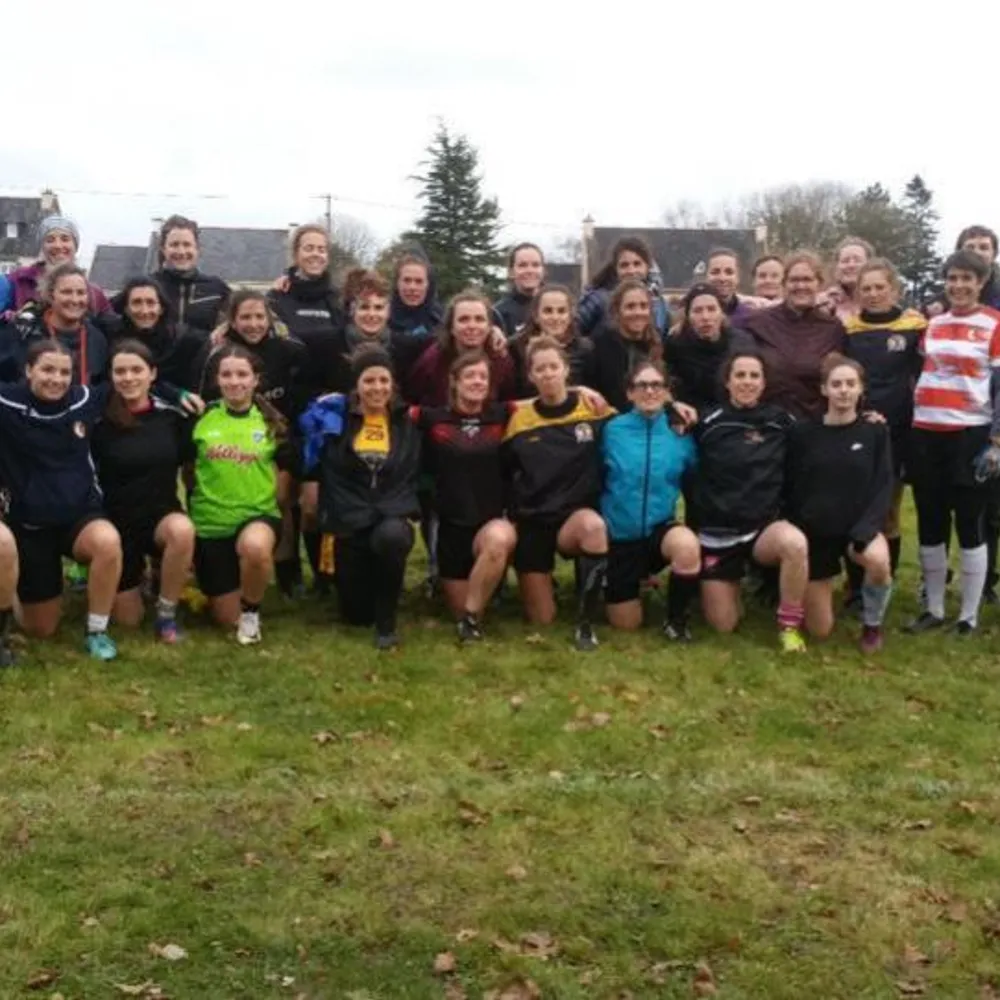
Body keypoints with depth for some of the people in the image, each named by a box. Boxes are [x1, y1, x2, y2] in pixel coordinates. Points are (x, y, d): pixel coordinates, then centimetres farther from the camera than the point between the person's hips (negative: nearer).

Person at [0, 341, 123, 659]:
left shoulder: (85, 399, -4)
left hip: (81, 514, 1)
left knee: (108, 542, -37)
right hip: (30, 523, -1)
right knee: (40, 629, 6)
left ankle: (96, 630, -13)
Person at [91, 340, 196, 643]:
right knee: (128, 620, 4)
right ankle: (137, 574, 40)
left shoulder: (172, 415, -4)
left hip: (163, 513, 1)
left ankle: (166, 612, -13)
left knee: (183, 531, -37)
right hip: (118, 519, 0)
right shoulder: (100, 421, -10)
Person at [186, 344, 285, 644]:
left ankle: (251, 609, -11)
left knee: (255, 547, -40)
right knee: (228, 619, 3)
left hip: (258, 514, -1)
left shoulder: (272, 422, 0)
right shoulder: (202, 419, 0)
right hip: (211, 522, 1)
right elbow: (188, 468, 12)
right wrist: (198, 501, 11)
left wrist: (270, 500, 4)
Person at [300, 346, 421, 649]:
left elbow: (411, 476, 6)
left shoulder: (408, 421, 4)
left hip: (392, 518, -1)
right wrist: (361, 516, -5)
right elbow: (332, 477, 3)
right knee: (356, 614, 3)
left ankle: (386, 623, -18)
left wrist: (390, 515, -6)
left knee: (392, 537, -39)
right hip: (351, 523, 1)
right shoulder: (334, 417, 2)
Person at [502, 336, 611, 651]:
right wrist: (509, 513, 2)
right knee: (541, 620, -1)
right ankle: (538, 580, 37)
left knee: (594, 526, -40)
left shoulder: (593, 407, -3)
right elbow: (503, 470, 9)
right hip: (532, 520, 1)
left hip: (577, 516, -1)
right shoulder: (520, 417, 1)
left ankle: (585, 622, -23)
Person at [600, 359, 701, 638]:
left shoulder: (680, 433, -4)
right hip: (619, 534, 0)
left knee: (688, 546, -36)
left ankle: (676, 619, -9)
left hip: (661, 528, 0)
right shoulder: (612, 429, -8)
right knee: (627, 624, 4)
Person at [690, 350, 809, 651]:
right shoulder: (708, 423, -3)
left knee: (795, 542, -36)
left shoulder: (782, 422, 2)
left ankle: (789, 626, -14)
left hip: (766, 526, 1)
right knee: (723, 625, -1)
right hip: (717, 532, -1)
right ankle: (720, 582, 34)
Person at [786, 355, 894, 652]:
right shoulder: (802, 432, -2)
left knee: (878, 560, -37)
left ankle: (872, 624, -5)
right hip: (814, 533, 1)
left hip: (858, 528, 0)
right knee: (820, 631, 3)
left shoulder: (876, 432, -2)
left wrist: (864, 531, -22)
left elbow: (884, 487, -7)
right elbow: (791, 489, 3)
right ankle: (814, 588, 40)